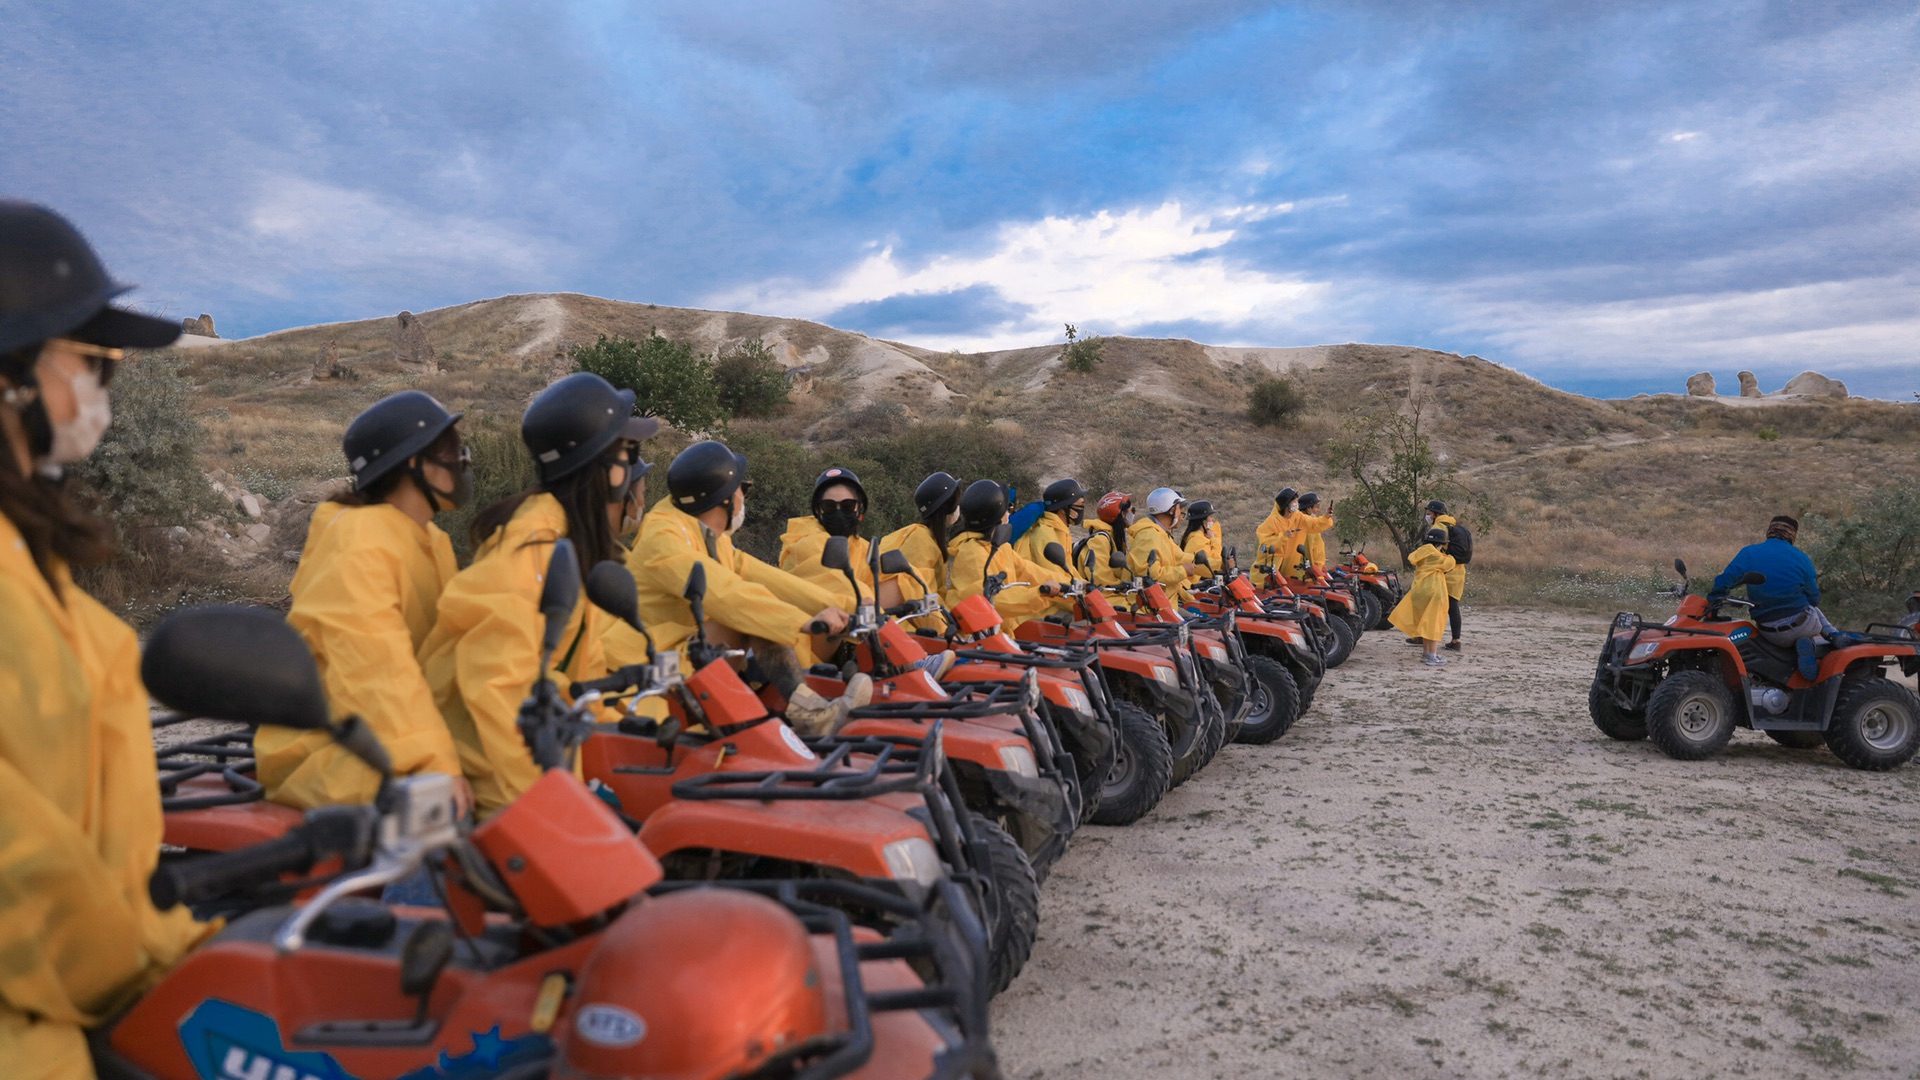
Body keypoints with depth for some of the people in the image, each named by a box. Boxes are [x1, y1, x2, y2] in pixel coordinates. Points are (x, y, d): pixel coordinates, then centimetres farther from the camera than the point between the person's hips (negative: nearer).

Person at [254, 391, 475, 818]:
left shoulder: (432, 543, 15)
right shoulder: (359, 541, -15)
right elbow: (376, 669, -28)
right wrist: (433, 764, -36)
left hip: (388, 734, 9)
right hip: (322, 751, -9)